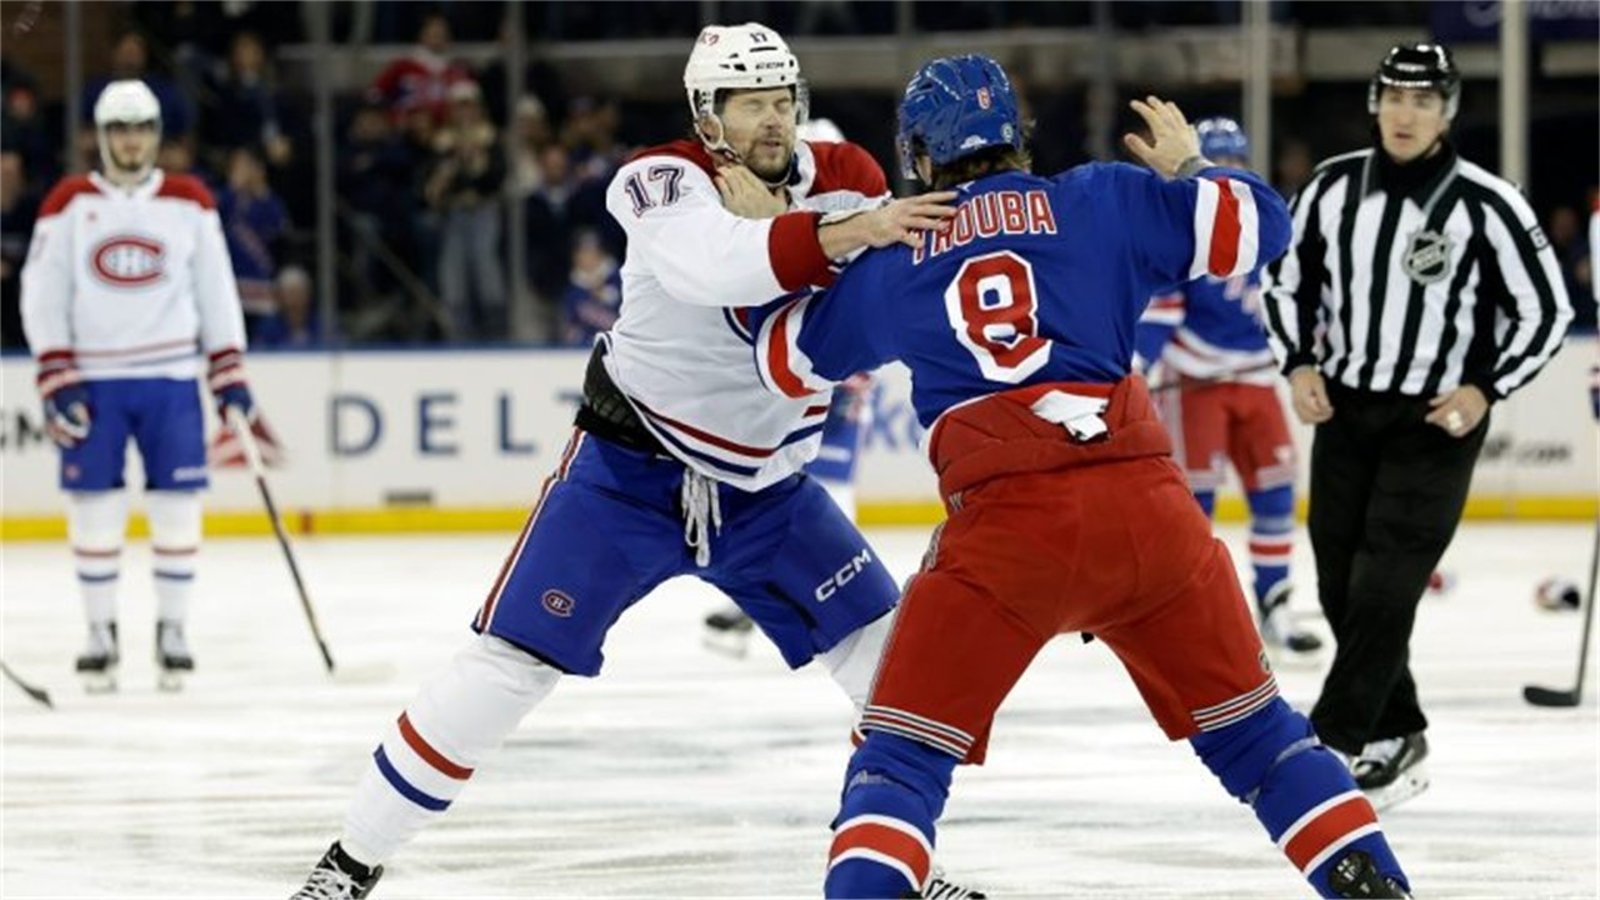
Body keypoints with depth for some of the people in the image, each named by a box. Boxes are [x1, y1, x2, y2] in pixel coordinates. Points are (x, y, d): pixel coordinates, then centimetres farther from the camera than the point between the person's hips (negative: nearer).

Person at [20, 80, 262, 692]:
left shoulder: (190, 203, 5)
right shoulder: (69, 204, 1)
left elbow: (217, 292, 8)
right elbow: (42, 296, 0)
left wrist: (231, 377, 3)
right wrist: (57, 383, -8)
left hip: (169, 377, 1)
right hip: (92, 378, -1)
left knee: (177, 505, -2)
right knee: (94, 510, 0)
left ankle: (172, 631, 9)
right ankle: (101, 635, 11)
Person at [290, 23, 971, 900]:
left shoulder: (844, 179, -6)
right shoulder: (661, 180, -20)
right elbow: (711, 265, -42)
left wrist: (775, 219, -31)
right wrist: (846, 234, -56)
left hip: (761, 482, 4)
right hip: (628, 466, -4)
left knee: (889, 648, -3)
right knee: (512, 659, -10)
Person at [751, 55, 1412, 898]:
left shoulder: (892, 261, 19)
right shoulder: (1100, 200, 14)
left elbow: (785, 358, 32)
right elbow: (1253, 225, 10)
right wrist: (1185, 167, 30)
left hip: (1004, 521, -1)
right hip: (1146, 506, 1)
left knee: (905, 746, 4)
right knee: (1246, 723, 18)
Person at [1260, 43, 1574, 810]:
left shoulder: (1486, 206, -12)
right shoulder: (1334, 188, 0)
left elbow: (1545, 311, -5)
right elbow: (1287, 280, 13)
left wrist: (1486, 389, -14)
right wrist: (1299, 364, 0)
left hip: (1437, 422, -5)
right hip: (1344, 408, 5)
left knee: (1385, 586, -13)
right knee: (1341, 587, 6)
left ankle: (1331, 746, -11)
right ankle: (1396, 740, 20)